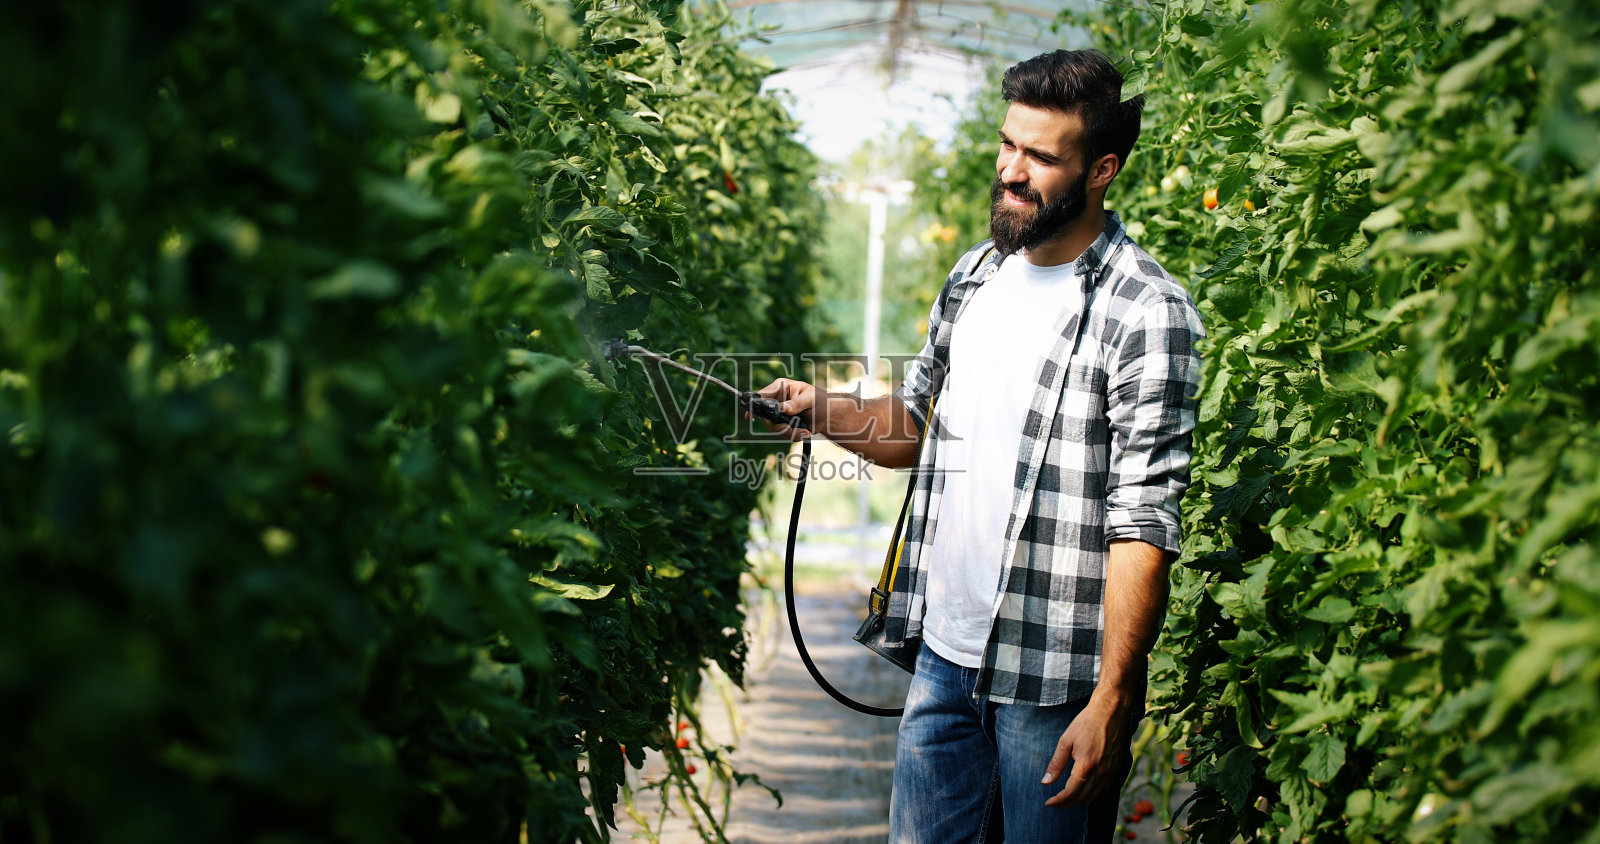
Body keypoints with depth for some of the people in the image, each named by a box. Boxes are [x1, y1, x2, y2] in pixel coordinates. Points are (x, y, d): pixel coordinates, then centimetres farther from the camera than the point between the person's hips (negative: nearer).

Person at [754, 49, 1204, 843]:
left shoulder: (1147, 312, -14)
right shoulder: (974, 276, 9)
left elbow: (1143, 521, -18)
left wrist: (1109, 703, -21)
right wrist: (825, 409, 2)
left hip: (1053, 680, -7)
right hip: (945, 654, 7)